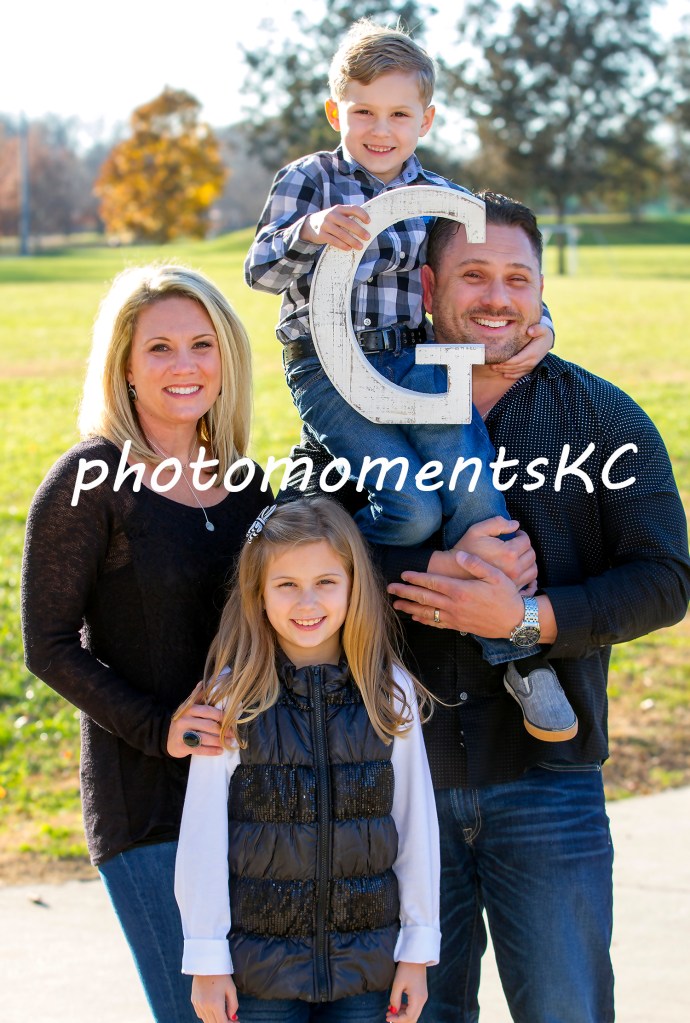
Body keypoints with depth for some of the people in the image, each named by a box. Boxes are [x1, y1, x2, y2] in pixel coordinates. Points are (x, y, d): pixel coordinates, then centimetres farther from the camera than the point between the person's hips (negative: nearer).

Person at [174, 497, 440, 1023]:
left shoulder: (390, 694, -1)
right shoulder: (233, 698, -6)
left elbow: (417, 823, 4)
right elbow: (202, 836, -3)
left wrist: (418, 949, 4)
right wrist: (207, 959, -4)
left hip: (366, 959, 1)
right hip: (259, 963, -1)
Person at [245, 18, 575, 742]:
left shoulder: (445, 200, 11)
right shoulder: (309, 181, 3)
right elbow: (261, 271, -6)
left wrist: (537, 326, -5)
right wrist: (310, 231, -26)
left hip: (415, 362, 3)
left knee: (472, 493, -19)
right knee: (414, 508, -22)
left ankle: (520, 655, -10)